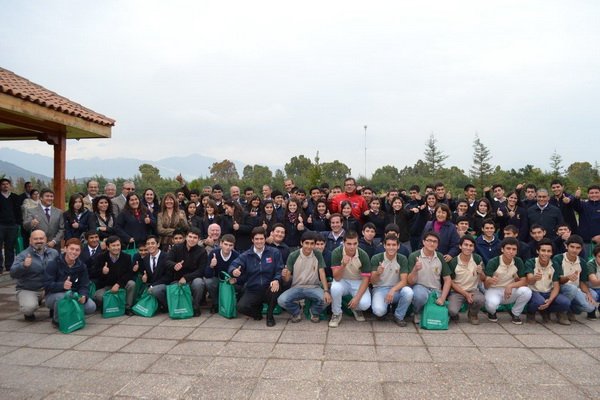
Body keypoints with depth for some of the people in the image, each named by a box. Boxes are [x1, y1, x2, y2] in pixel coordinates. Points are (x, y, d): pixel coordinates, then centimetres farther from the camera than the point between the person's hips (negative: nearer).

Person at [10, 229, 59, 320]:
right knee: (29, 307, -32)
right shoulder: (23, 255, -9)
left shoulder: (54, 253, 2)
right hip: (27, 290, -3)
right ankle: (28, 313, 10)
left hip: (49, 288, 3)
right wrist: (23, 265, -41)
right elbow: (13, 273, -21)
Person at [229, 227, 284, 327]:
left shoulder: (274, 252, 1)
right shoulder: (246, 255, 4)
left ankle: (270, 316, -6)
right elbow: (233, 265, -6)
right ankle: (257, 309, 14)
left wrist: (276, 280, -27)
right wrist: (234, 271, -31)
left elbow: (279, 270, -5)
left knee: (276, 286, -35)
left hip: (269, 289, -1)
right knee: (241, 307, -26)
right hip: (252, 291, 1)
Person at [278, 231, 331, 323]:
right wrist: (284, 275, -29)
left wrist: (326, 291, -23)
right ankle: (297, 312, 6)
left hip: (313, 287, 0)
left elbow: (322, 273, -8)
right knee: (281, 300, -28)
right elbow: (287, 279, -4)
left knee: (326, 299, -29)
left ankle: (314, 312, 7)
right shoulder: (293, 256, -7)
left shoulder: (318, 255, -4)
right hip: (296, 287, 0)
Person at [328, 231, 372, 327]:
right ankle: (336, 314, -6)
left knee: (365, 303, -27)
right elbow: (336, 278, -22)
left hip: (358, 283, 0)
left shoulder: (363, 256, -17)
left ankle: (356, 309, 13)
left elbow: (365, 279, -12)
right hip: (342, 281, 0)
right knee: (335, 288, -35)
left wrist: (357, 297, -23)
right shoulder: (336, 253, -20)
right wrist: (343, 265, -41)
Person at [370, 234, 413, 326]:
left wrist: (393, 290, -31)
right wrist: (377, 273, -32)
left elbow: (404, 281, -11)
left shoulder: (402, 259, -6)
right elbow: (372, 282, -8)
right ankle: (385, 308, 10)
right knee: (379, 311, -31)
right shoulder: (376, 258, -8)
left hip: (396, 289, 2)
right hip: (380, 289, -1)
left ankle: (399, 316, -5)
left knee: (408, 292, -32)